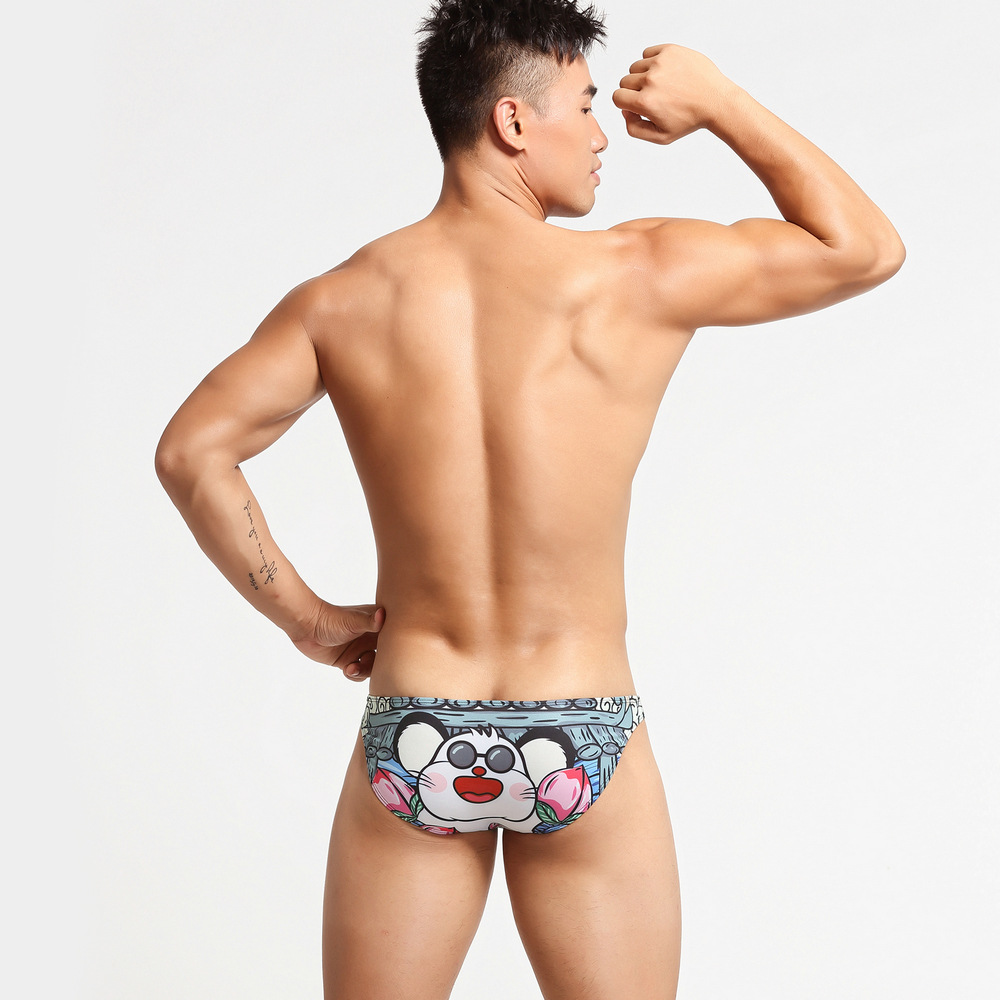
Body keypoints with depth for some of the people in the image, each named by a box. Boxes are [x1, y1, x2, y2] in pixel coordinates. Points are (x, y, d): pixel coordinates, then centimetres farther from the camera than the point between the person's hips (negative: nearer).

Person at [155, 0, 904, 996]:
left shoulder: (342, 301, -3)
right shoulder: (636, 277, -10)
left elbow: (190, 450, -9)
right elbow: (864, 247, 0)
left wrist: (303, 615, 1)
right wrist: (717, 101, 6)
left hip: (412, 735, 2)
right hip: (584, 744, -2)